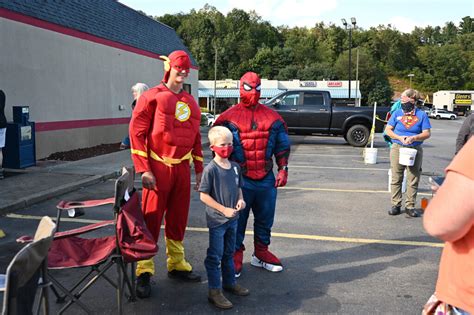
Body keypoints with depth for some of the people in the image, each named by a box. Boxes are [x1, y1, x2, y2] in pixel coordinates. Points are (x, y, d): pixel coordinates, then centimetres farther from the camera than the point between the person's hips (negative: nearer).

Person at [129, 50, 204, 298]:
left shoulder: (190, 102, 13)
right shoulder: (152, 97, -5)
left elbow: (196, 137, 18)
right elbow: (136, 133, -10)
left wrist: (199, 169, 16)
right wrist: (143, 170, -15)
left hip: (182, 169, 6)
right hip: (158, 169, -5)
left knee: (178, 220, 14)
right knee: (151, 220, 1)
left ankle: (176, 265, 28)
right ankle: (144, 272, 12)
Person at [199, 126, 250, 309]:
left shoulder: (235, 167, 2)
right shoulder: (210, 169, -16)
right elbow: (204, 196, -16)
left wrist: (240, 199, -5)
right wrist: (223, 209, -19)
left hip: (232, 218, 6)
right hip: (217, 220, -6)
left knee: (229, 253, 21)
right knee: (215, 256, 4)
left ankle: (229, 282, 38)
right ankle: (214, 292, 15)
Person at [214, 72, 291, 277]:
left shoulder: (272, 118, 8)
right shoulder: (228, 118, -1)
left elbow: (282, 146, 13)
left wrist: (283, 169, 5)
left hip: (266, 179, 4)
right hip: (239, 179, -3)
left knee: (265, 218, 14)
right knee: (237, 220, 5)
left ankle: (261, 254, 31)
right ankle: (236, 256, 20)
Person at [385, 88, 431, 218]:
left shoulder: (422, 115, 2)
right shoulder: (397, 113, 5)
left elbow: (427, 133, -1)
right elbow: (388, 130, 5)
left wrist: (413, 138, -18)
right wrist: (399, 138, -10)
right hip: (397, 149, 1)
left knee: (413, 180, 2)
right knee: (396, 178, 4)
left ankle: (410, 206, 10)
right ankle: (396, 205, 13)